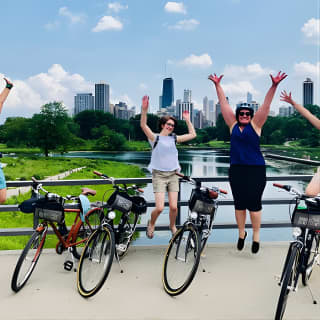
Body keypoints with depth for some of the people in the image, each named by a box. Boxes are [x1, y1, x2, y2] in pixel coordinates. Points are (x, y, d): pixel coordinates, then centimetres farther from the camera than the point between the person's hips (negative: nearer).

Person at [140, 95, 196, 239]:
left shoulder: (174, 139, 12)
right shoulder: (155, 138, -1)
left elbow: (193, 135, 16)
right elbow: (143, 125, -17)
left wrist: (187, 120, 15)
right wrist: (144, 110, -29)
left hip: (173, 175, 4)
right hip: (159, 175, -4)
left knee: (174, 207, -2)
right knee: (159, 207, -11)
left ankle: (172, 226, 28)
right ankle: (151, 224, 21)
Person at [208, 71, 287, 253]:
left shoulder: (255, 124, 2)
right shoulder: (233, 125, 7)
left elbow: (266, 105, -4)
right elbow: (224, 103, 10)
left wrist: (274, 86, -11)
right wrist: (218, 85, 11)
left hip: (256, 170, -2)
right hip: (236, 170, 3)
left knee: (254, 204, 1)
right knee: (239, 204, 10)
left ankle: (256, 236, 15)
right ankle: (242, 234, 26)